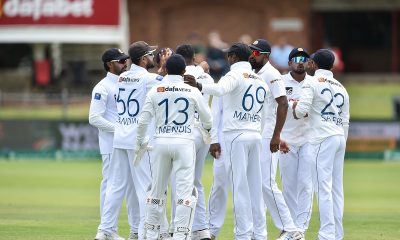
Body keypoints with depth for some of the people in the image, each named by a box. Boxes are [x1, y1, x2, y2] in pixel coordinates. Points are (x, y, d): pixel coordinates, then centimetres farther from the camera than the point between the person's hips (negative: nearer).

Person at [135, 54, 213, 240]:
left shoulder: (155, 91, 2)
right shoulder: (192, 92, 0)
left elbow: (143, 121, 1)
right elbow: (207, 119, 11)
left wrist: (139, 142, 17)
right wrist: (207, 130, 34)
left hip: (161, 142, 2)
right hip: (184, 143, -2)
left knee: (157, 188, 12)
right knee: (185, 190, -3)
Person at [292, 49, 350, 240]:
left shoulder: (312, 83, -3)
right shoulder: (341, 88, 17)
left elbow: (301, 111, -14)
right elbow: (345, 120, 17)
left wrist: (295, 108, 9)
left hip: (323, 138, -7)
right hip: (340, 138, 7)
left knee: (323, 188, -9)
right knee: (336, 188, 8)